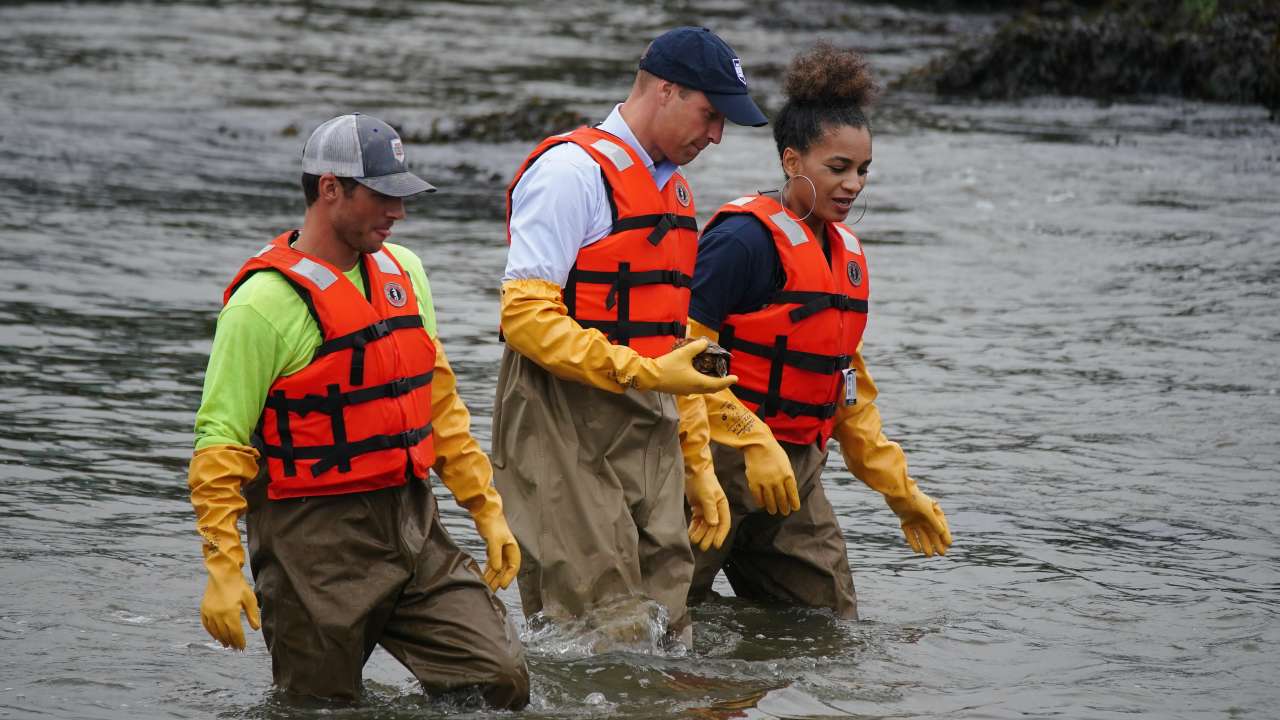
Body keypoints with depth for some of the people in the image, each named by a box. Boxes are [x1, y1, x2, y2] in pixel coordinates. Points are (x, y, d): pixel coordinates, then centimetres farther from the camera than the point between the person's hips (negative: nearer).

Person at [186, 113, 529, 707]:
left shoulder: (403, 273, 11)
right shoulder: (265, 301, -14)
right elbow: (220, 438, -15)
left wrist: (487, 510, 16)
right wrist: (222, 568, -21)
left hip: (413, 527, 6)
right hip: (316, 540, -6)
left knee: (501, 682, -4)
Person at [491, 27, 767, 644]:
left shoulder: (675, 190, 19)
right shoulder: (573, 170, -9)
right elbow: (526, 316, -17)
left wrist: (696, 469, 20)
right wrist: (643, 372, -21)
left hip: (652, 433, 8)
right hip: (568, 433, -8)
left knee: (664, 637, 3)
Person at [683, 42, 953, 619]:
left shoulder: (846, 253, 14)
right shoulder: (746, 237, -13)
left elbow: (850, 389, 23)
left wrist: (899, 490, 22)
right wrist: (754, 444, -24)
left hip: (794, 468, 8)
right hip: (721, 463, -8)